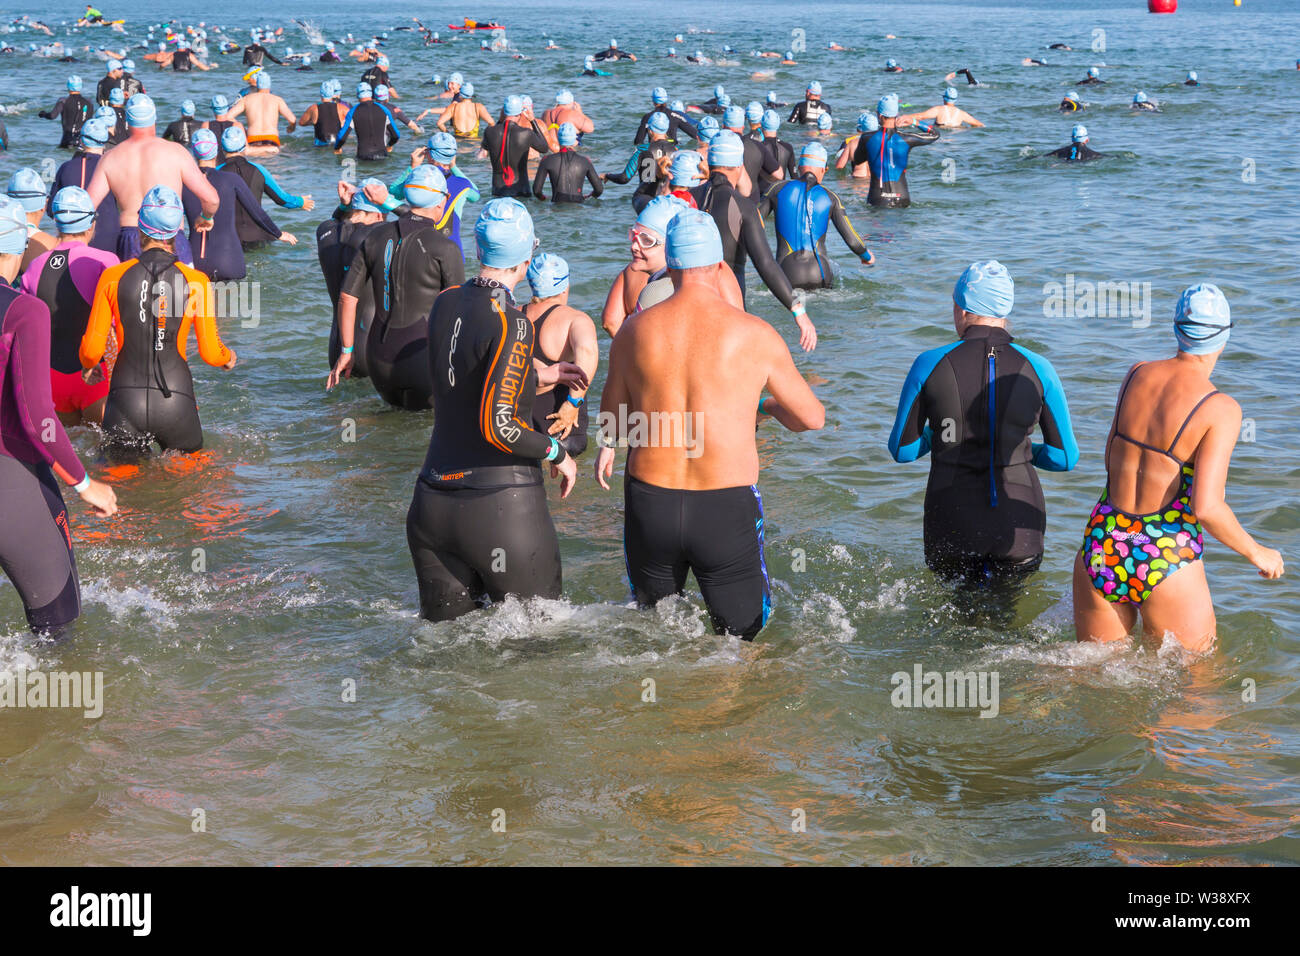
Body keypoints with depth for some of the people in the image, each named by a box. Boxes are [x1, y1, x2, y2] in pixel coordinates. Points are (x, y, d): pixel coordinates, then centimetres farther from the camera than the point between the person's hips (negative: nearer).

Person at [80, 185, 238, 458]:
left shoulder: (112, 277, 1)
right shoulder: (195, 281, -1)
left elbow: (91, 351, 2)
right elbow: (211, 353, 2)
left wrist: (88, 366, 25)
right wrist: (228, 357, 25)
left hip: (125, 404, 1)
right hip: (176, 403, -1)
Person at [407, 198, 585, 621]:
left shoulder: (446, 303, 6)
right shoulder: (511, 323, -16)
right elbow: (497, 426, -23)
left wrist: (537, 376, 25)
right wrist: (557, 452, -7)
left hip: (434, 502, 7)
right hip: (502, 506, -6)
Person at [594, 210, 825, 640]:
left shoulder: (634, 331, -1)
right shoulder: (755, 335, -6)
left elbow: (611, 425, 12)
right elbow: (812, 418, 5)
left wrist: (606, 446, 35)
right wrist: (770, 405, 27)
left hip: (650, 503, 2)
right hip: (728, 506, -2)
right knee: (743, 636, 9)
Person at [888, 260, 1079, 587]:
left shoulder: (930, 365, -5)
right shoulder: (1037, 369, -2)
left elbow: (902, 449, 5)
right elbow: (1064, 458, 5)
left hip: (953, 527, 0)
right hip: (1020, 526, 0)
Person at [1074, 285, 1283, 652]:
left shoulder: (1136, 375, 4)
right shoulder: (1221, 409, -13)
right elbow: (1206, 508, -19)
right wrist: (1257, 554, -3)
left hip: (1101, 548, 5)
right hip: (1166, 563, -5)